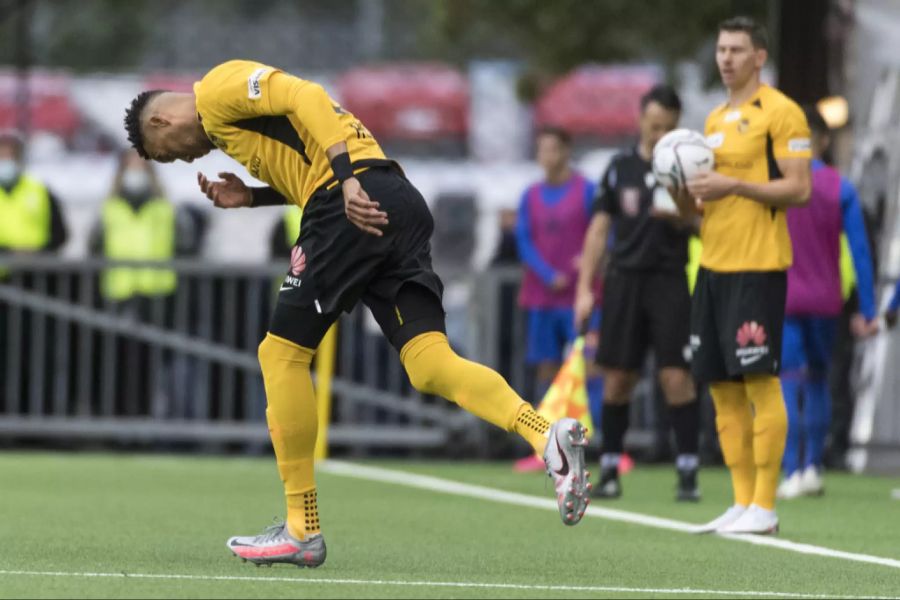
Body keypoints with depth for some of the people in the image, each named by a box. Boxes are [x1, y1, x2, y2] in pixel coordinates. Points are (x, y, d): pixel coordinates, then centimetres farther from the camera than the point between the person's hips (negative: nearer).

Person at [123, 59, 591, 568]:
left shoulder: (218, 89, 4)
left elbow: (305, 97, -12)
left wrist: (349, 180, -21)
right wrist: (251, 197, 17)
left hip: (358, 201, -9)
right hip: (400, 202, 9)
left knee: (283, 351, 1)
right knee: (429, 363, -2)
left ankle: (302, 530, 4)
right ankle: (548, 437, -24)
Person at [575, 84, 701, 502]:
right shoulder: (620, 168, 9)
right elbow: (599, 229, 12)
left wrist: (681, 218, -23)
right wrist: (585, 288, 6)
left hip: (672, 279, -2)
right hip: (625, 278, 3)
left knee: (675, 375, -10)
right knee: (617, 377, 3)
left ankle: (688, 472, -8)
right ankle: (609, 471, 12)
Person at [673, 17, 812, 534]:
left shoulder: (780, 112, -6)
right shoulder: (716, 120, 19)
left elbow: (799, 189, -13)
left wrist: (733, 186, -19)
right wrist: (683, 188, 1)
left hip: (758, 266, -8)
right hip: (713, 265, 8)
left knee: (760, 382, -9)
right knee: (723, 389, 6)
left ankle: (764, 507, -7)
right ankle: (741, 502, 11)